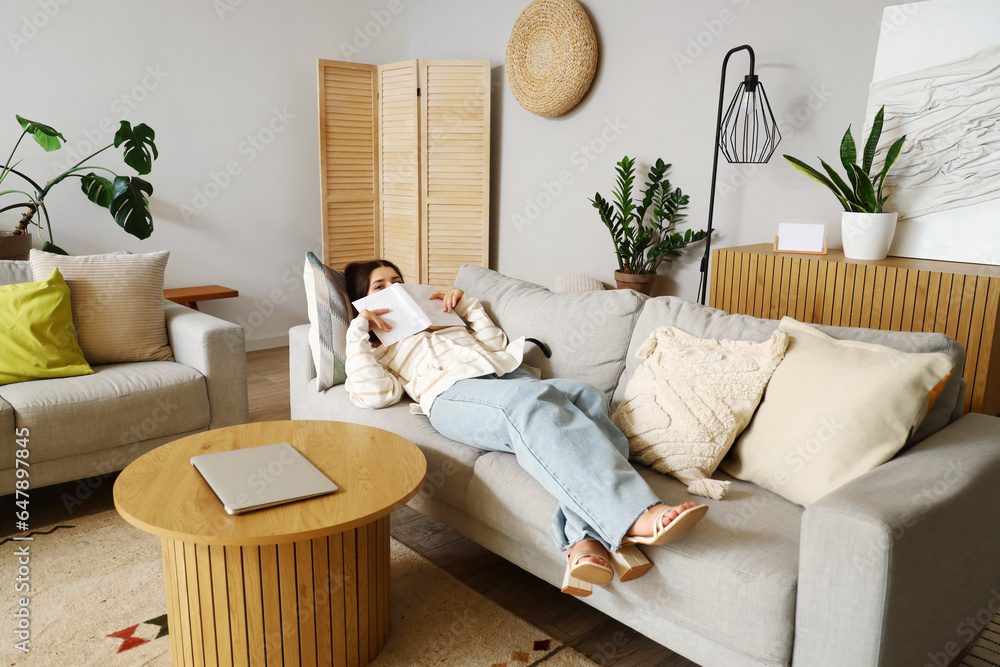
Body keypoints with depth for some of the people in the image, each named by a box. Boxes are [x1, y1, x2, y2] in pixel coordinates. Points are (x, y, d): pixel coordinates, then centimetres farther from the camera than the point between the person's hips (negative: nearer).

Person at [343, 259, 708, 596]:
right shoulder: (370, 351, 26)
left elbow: (496, 344, 33)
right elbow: (376, 392, 3)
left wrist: (466, 304, 28)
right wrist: (357, 329, 6)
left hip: (507, 375, 6)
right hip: (453, 393, -6)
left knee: (586, 396, -28)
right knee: (529, 402, -40)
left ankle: (587, 539, -48)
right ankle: (639, 515, -56)